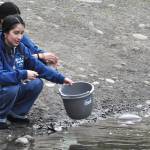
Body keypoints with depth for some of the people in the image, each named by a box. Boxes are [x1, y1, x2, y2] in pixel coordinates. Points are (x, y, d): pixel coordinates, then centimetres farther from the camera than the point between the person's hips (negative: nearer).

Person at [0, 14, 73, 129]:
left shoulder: (21, 48, -2)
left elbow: (39, 67, 1)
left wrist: (61, 78, -5)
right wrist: (23, 74, -34)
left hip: (15, 87, 7)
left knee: (36, 84, -10)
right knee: (12, 89, -33)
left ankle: (16, 113, 6)